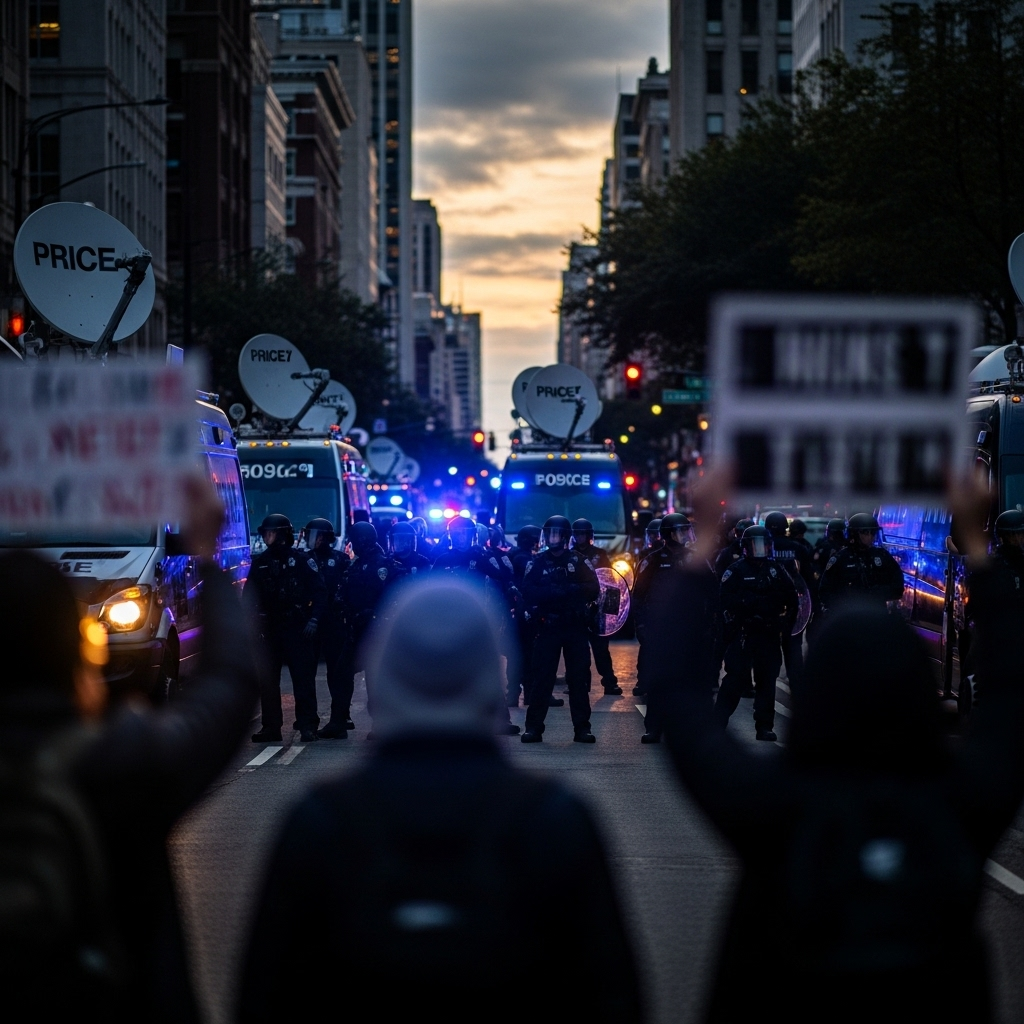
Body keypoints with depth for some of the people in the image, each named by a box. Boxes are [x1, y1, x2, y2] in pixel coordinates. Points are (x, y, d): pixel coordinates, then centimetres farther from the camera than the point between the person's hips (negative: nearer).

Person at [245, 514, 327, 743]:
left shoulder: (302, 561, -1)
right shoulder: (260, 563, 11)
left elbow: (319, 593, -3)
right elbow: (250, 595, 15)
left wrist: (313, 620, -13)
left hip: (297, 629, -5)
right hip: (269, 630, 5)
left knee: (303, 679, -5)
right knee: (267, 680, 4)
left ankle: (308, 726, -3)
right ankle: (271, 727, 9)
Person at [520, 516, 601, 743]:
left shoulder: (578, 560, 6)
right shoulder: (538, 563, 6)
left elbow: (593, 589, -3)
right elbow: (529, 593, -6)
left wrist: (565, 590, -17)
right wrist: (568, 591, -17)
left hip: (575, 627, 0)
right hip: (548, 627, 0)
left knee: (579, 678, 1)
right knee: (542, 677, -2)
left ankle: (582, 727, 5)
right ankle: (533, 727, 0)